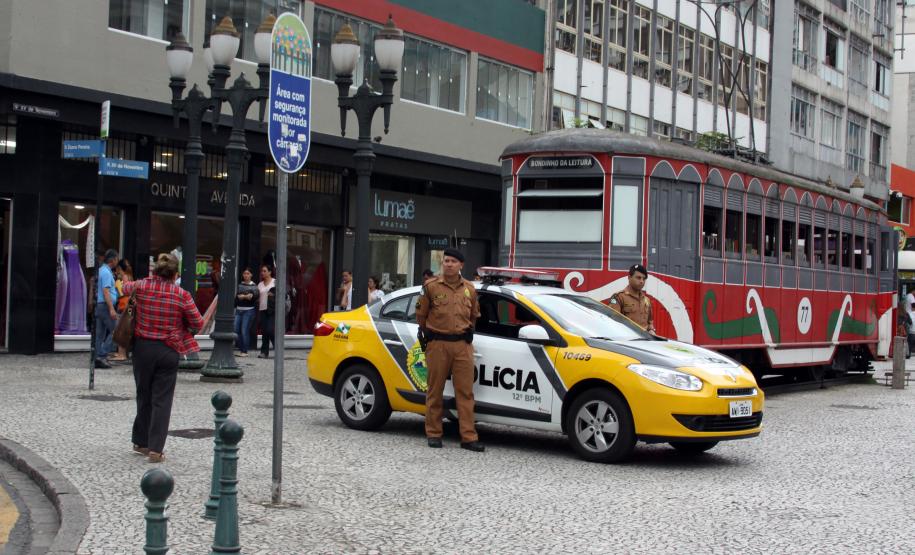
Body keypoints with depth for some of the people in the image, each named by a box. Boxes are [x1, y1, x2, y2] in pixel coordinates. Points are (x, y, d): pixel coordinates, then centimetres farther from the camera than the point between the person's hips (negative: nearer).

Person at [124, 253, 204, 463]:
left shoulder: (141, 286, -5)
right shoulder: (182, 295, -9)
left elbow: (125, 289, 19)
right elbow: (198, 323, -1)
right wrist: (184, 329, 17)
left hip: (143, 348, 2)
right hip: (168, 351, -2)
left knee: (144, 396, 17)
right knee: (162, 400, 1)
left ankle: (141, 442, 28)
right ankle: (156, 448, -3)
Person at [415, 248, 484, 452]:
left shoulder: (469, 289, 10)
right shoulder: (431, 287, 0)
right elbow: (421, 315, 9)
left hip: (463, 345, 2)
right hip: (437, 345, -2)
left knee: (465, 392, -1)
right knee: (435, 391, 4)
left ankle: (469, 437, 0)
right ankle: (433, 434, 13)